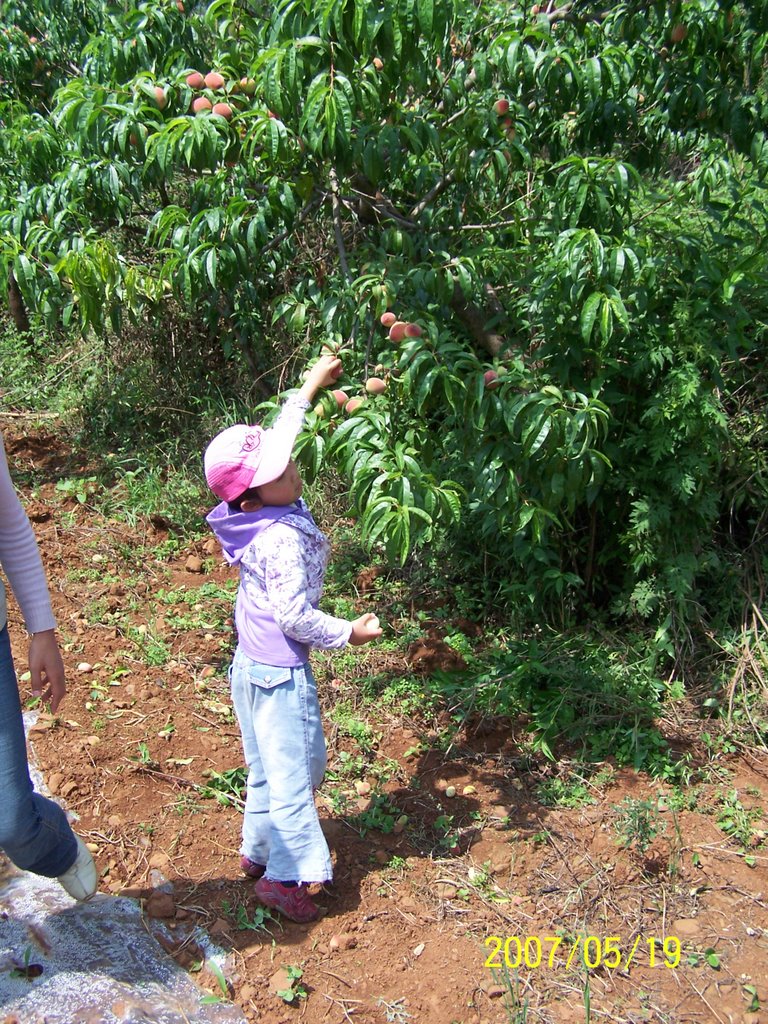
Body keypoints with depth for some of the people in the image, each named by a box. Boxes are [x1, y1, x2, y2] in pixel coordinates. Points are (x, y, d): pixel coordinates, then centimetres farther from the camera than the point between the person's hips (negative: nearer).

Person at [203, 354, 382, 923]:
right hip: (281, 673, -9)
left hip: (252, 664, 9)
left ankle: (259, 850, 36)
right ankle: (286, 875, 12)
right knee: (293, 769, 2)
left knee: (268, 767, 21)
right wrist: (348, 633, -11)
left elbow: (279, 437, 12)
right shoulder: (282, 539, -26)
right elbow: (295, 616, -24)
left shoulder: (254, 514, -2)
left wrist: (309, 387, 16)